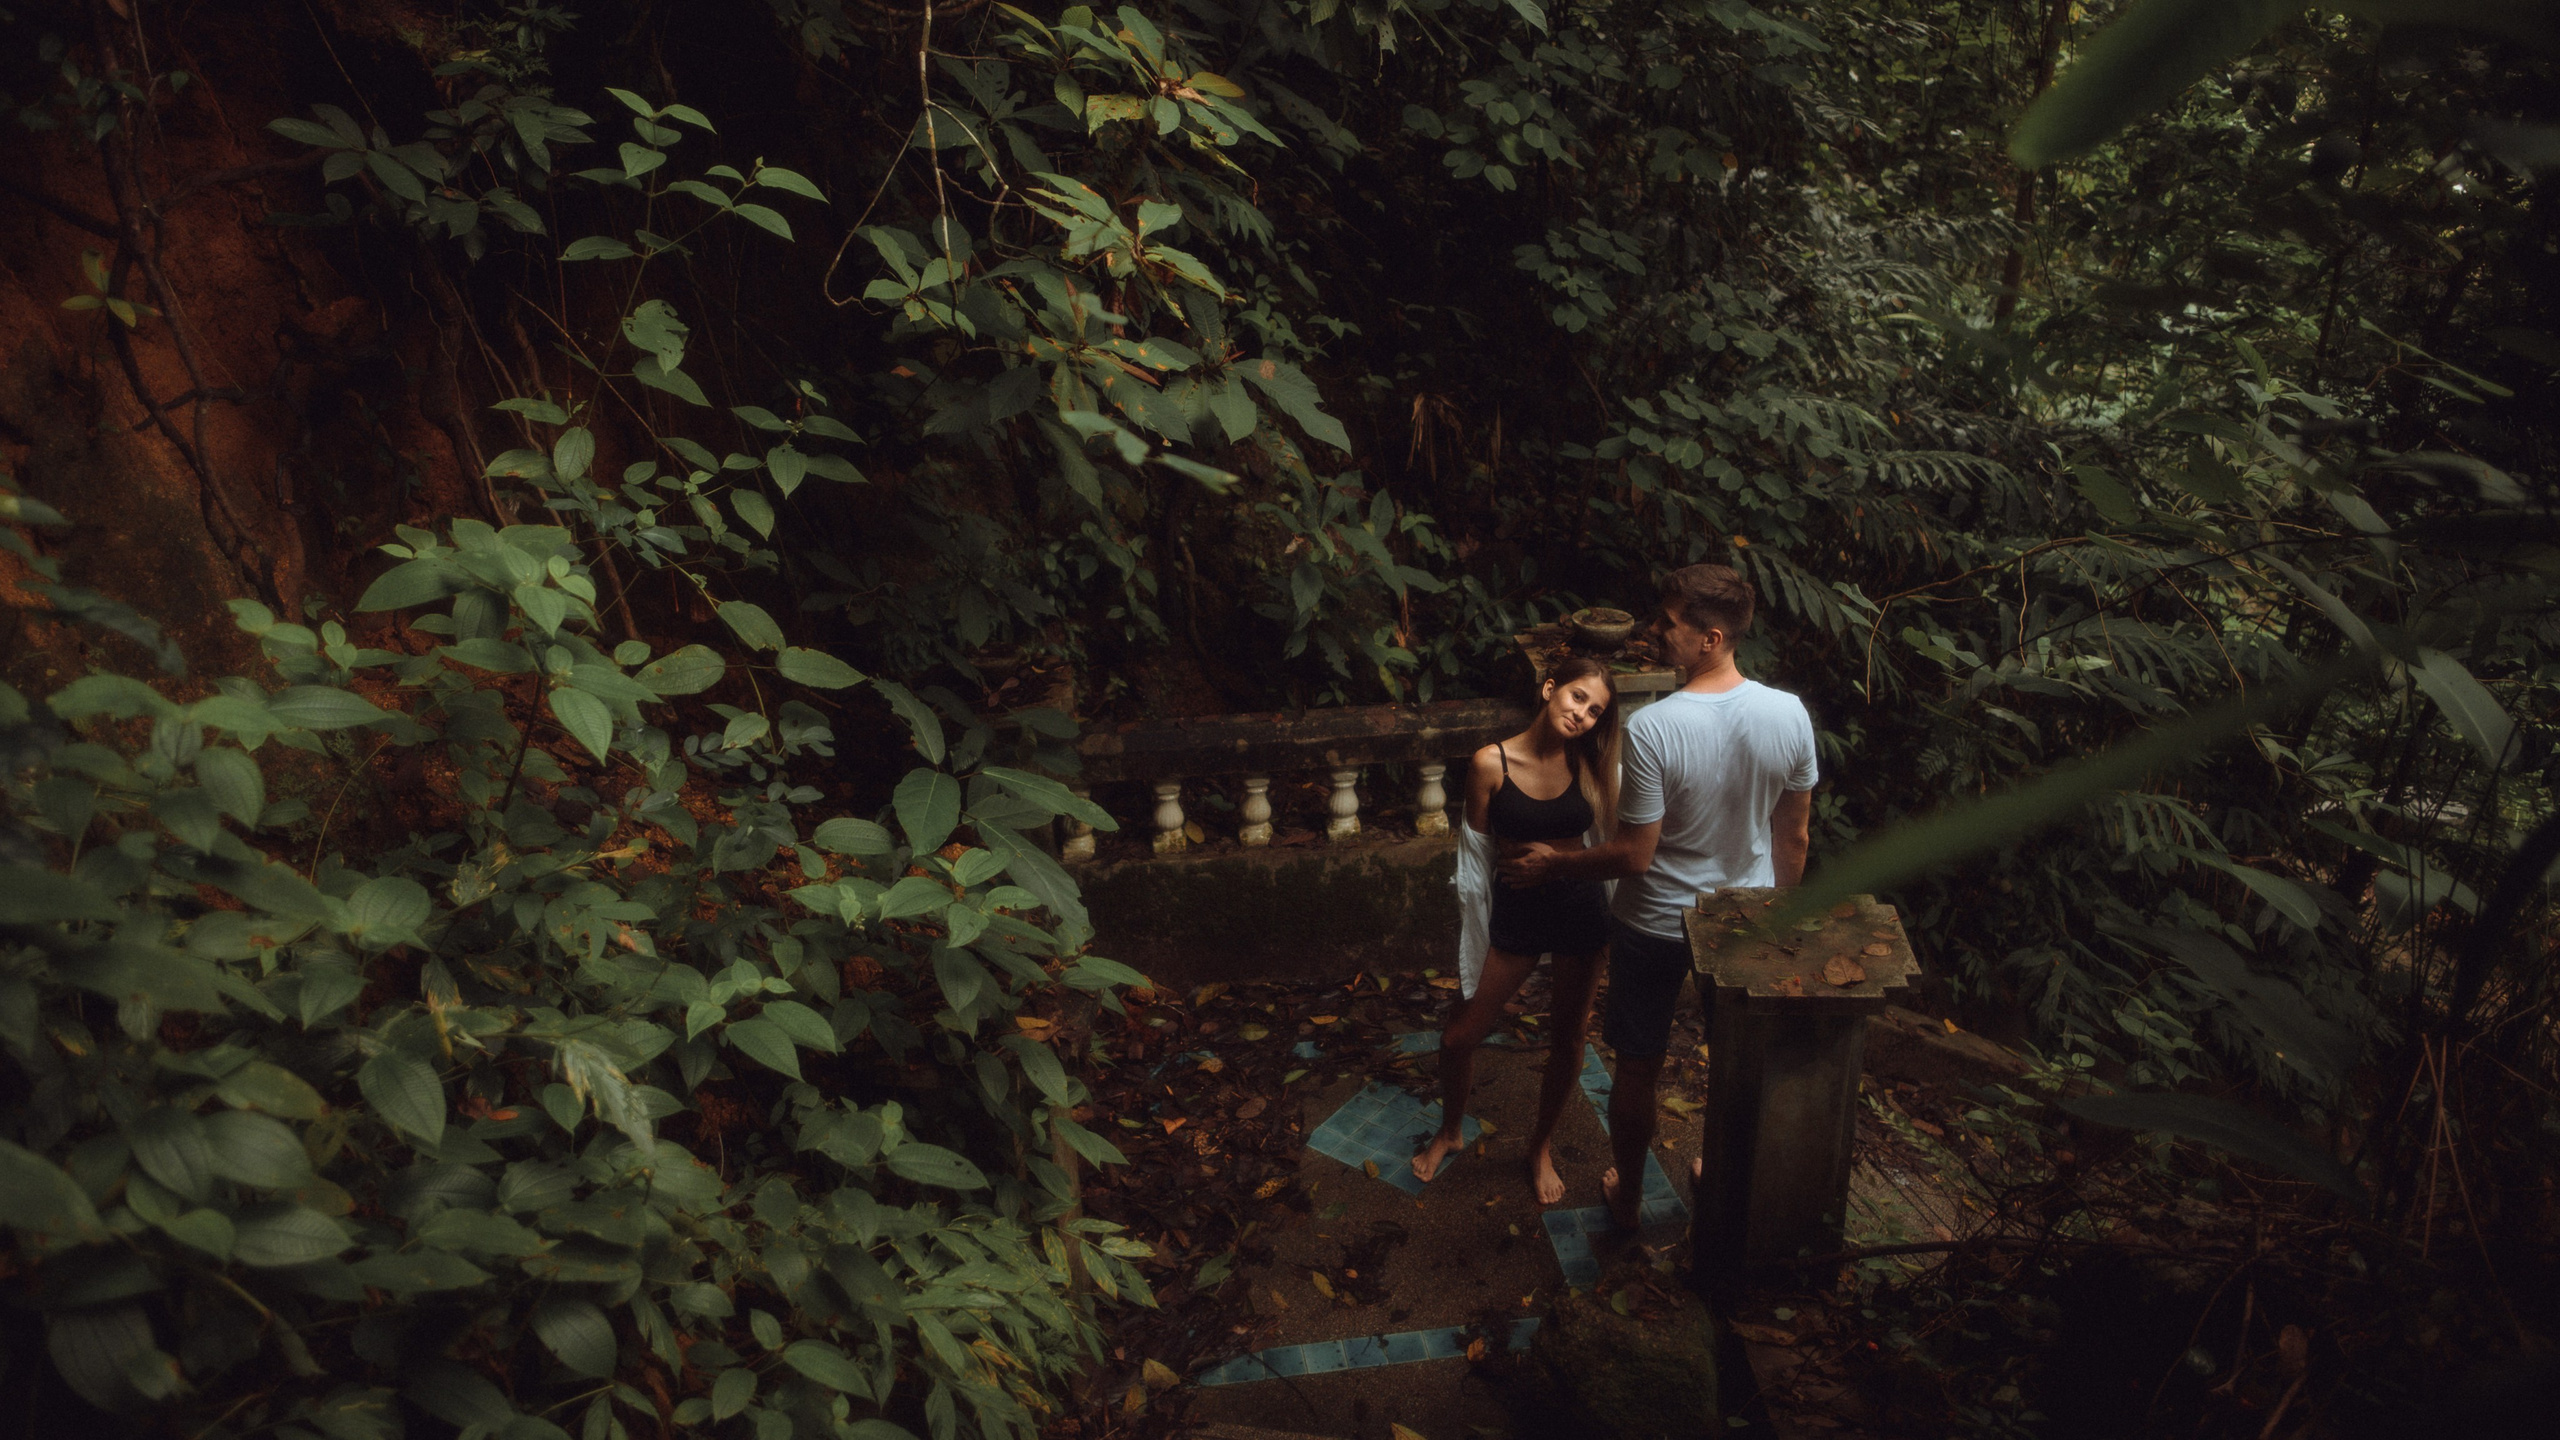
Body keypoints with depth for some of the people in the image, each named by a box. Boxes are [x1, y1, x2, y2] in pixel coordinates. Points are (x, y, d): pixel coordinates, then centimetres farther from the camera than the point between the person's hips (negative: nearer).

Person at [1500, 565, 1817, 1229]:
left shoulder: (1651, 727, -28)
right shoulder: (1790, 714, -13)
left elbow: (1634, 855, -22)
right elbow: (1793, 836, -2)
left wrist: (1553, 863, -6)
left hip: (1655, 925, -4)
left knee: (1638, 1070, 17)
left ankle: (1627, 1195, 37)